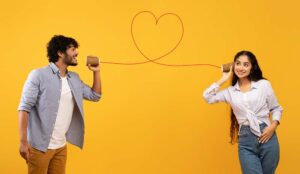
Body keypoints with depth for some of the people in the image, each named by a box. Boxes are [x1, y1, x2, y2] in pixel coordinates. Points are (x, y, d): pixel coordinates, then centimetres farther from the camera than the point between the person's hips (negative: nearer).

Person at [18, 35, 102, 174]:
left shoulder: (74, 79, 11)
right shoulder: (38, 75, -9)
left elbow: (95, 96, 18)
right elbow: (24, 107, -12)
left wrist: (96, 72, 7)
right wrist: (23, 141, -19)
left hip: (61, 146, 6)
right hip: (40, 146, -6)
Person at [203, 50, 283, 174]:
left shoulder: (264, 84, 4)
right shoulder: (230, 91, 9)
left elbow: (276, 108, 11)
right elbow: (207, 96, 1)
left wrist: (273, 126, -8)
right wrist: (224, 79, 6)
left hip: (267, 137, 0)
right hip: (245, 141, 0)